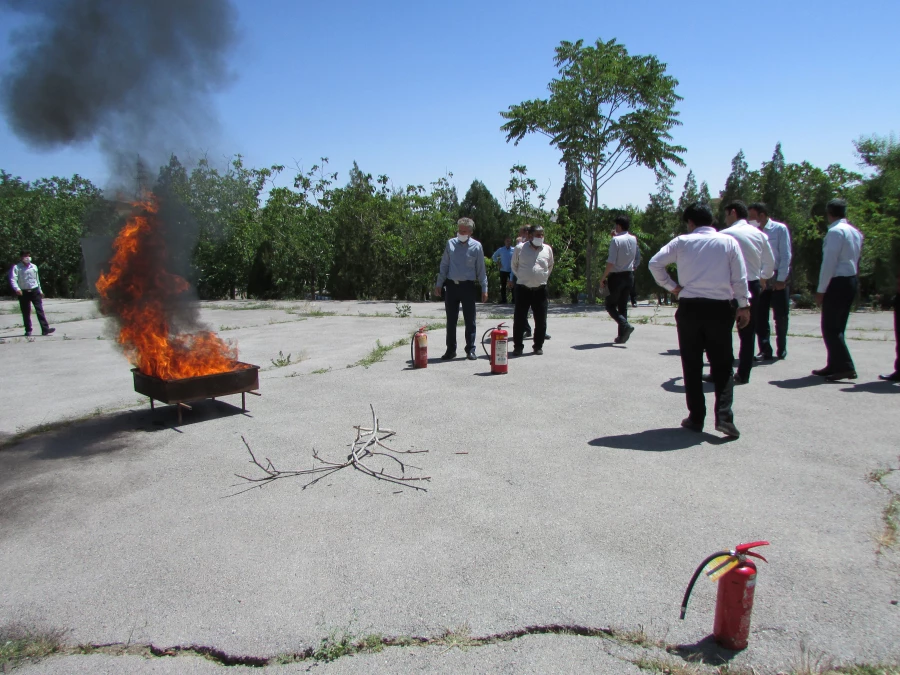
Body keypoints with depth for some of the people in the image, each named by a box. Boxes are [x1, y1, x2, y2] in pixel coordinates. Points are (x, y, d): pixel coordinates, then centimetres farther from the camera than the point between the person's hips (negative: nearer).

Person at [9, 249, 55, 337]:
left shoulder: (34, 267, 12)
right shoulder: (16, 267, -2)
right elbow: (13, 279, -12)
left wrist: (40, 291, 22)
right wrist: (17, 289, -28)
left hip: (35, 291, 2)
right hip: (23, 293, -2)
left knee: (40, 310, -7)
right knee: (26, 312, 4)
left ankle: (45, 329, -14)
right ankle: (28, 330, 14)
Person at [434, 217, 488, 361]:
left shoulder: (476, 246, -1)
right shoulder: (450, 244, 4)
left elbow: (481, 269, 2)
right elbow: (444, 265, 9)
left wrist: (484, 289, 0)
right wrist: (438, 284, 6)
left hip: (468, 286, -2)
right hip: (451, 286, 2)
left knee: (470, 320, 3)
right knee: (451, 320, 8)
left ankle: (470, 350, 12)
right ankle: (451, 349, 17)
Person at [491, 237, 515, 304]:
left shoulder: (513, 250, 0)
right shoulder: (501, 250, 4)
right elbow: (494, 256, 17)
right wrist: (497, 262, 5)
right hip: (503, 270, 1)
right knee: (503, 286, 5)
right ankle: (503, 300, 11)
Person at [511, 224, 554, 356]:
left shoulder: (547, 249, 5)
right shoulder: (520, 248, -1)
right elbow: (514, 265, 13)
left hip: (540, 289, 2)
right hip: (523, 289, -2)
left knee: (541, 320, 4)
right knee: (519, 319, 0)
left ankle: (538, 346, 18)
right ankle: (517, 346, 11)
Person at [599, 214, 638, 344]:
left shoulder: (616, 240, -14)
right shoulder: (634, 239, 6)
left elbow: (611, 262, -19)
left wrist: (603, 277, -12)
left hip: (617, 276, -6)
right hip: (629, 275, 6)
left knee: (610, 305, 5)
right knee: (623, 306, 12)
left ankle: (625, 325, -17)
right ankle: (622, 336, 10)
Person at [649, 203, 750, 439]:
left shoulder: (683, 241, 3)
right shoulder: (728, 241, 4)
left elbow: (655, 263, -4)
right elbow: (739, 277, 1)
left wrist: (671, 286, 6)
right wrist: (744, 305, 7)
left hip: (689, 307, 0)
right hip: (720, 307, 0)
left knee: (692, 365, 8)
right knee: (722, 364, 8)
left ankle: (696, 418, 12)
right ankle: (724, 414, -6)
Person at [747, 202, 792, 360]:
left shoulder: (780, 229, -5)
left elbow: (786, 255, -7)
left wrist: (781, 279, -12)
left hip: (778, 280, -3)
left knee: (781, 316, 6)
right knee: (760, 317, 2)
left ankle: (781, 349, 21)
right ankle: (765, 350, 10)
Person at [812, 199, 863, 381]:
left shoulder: (835, 231, -14)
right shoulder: (855, 232, 13)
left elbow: (829, 262, -17)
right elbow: (855, 258, 14)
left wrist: (821, 290, -14)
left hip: (838, 283, -9)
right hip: (851, 280, 9)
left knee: (830, 328, -6)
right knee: (837, 327, 14)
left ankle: (846, 367, -10)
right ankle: (834, 366, 20)